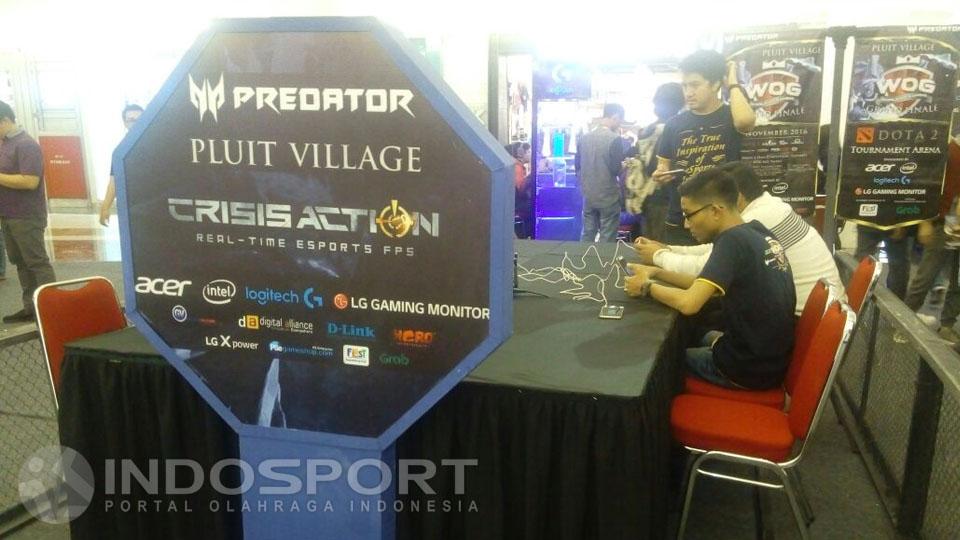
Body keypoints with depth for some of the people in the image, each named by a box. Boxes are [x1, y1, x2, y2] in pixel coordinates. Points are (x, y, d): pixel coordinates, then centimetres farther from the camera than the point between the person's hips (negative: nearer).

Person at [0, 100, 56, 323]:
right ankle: (30, 307, 17)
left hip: (26, 218, -9)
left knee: (37, 263, -5)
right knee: (21, 263, 11)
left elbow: (30, 181, -24)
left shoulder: (26, 145, -15)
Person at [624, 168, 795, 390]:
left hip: (749, 368, -7)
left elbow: (688, 303, -28)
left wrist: (647, 287, -11)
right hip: (774, 358, 7)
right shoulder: (758, 232, 2)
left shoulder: (733, 240, -23)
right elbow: (706, 285, 10)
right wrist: (657, 273, 5)